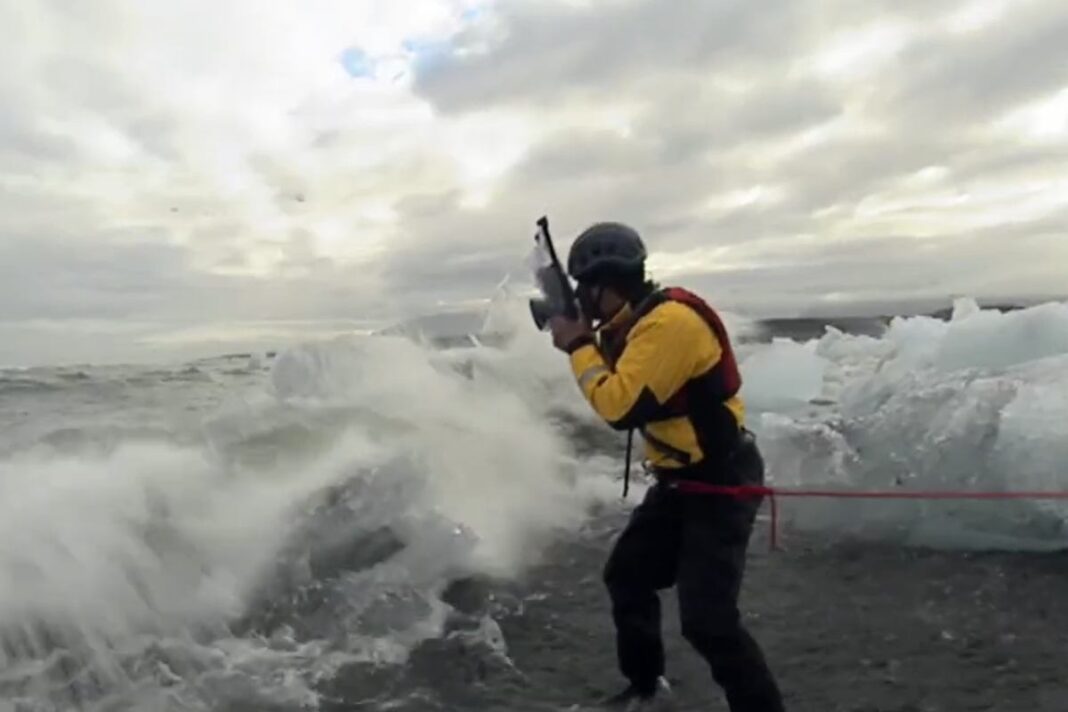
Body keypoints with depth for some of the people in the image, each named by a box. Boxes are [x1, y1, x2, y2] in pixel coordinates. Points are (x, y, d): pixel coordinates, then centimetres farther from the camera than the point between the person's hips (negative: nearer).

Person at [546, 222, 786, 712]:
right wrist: (586, 342, 1)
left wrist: (578, 347, -17)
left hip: (723, 483, -10)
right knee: (626, 576, 18)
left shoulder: (670, 321, -26)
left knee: (706, 620, -13)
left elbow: (620, 406, -31)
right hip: (679, 480, 10)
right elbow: (616, 385, 15)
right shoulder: (633, 324, 5)